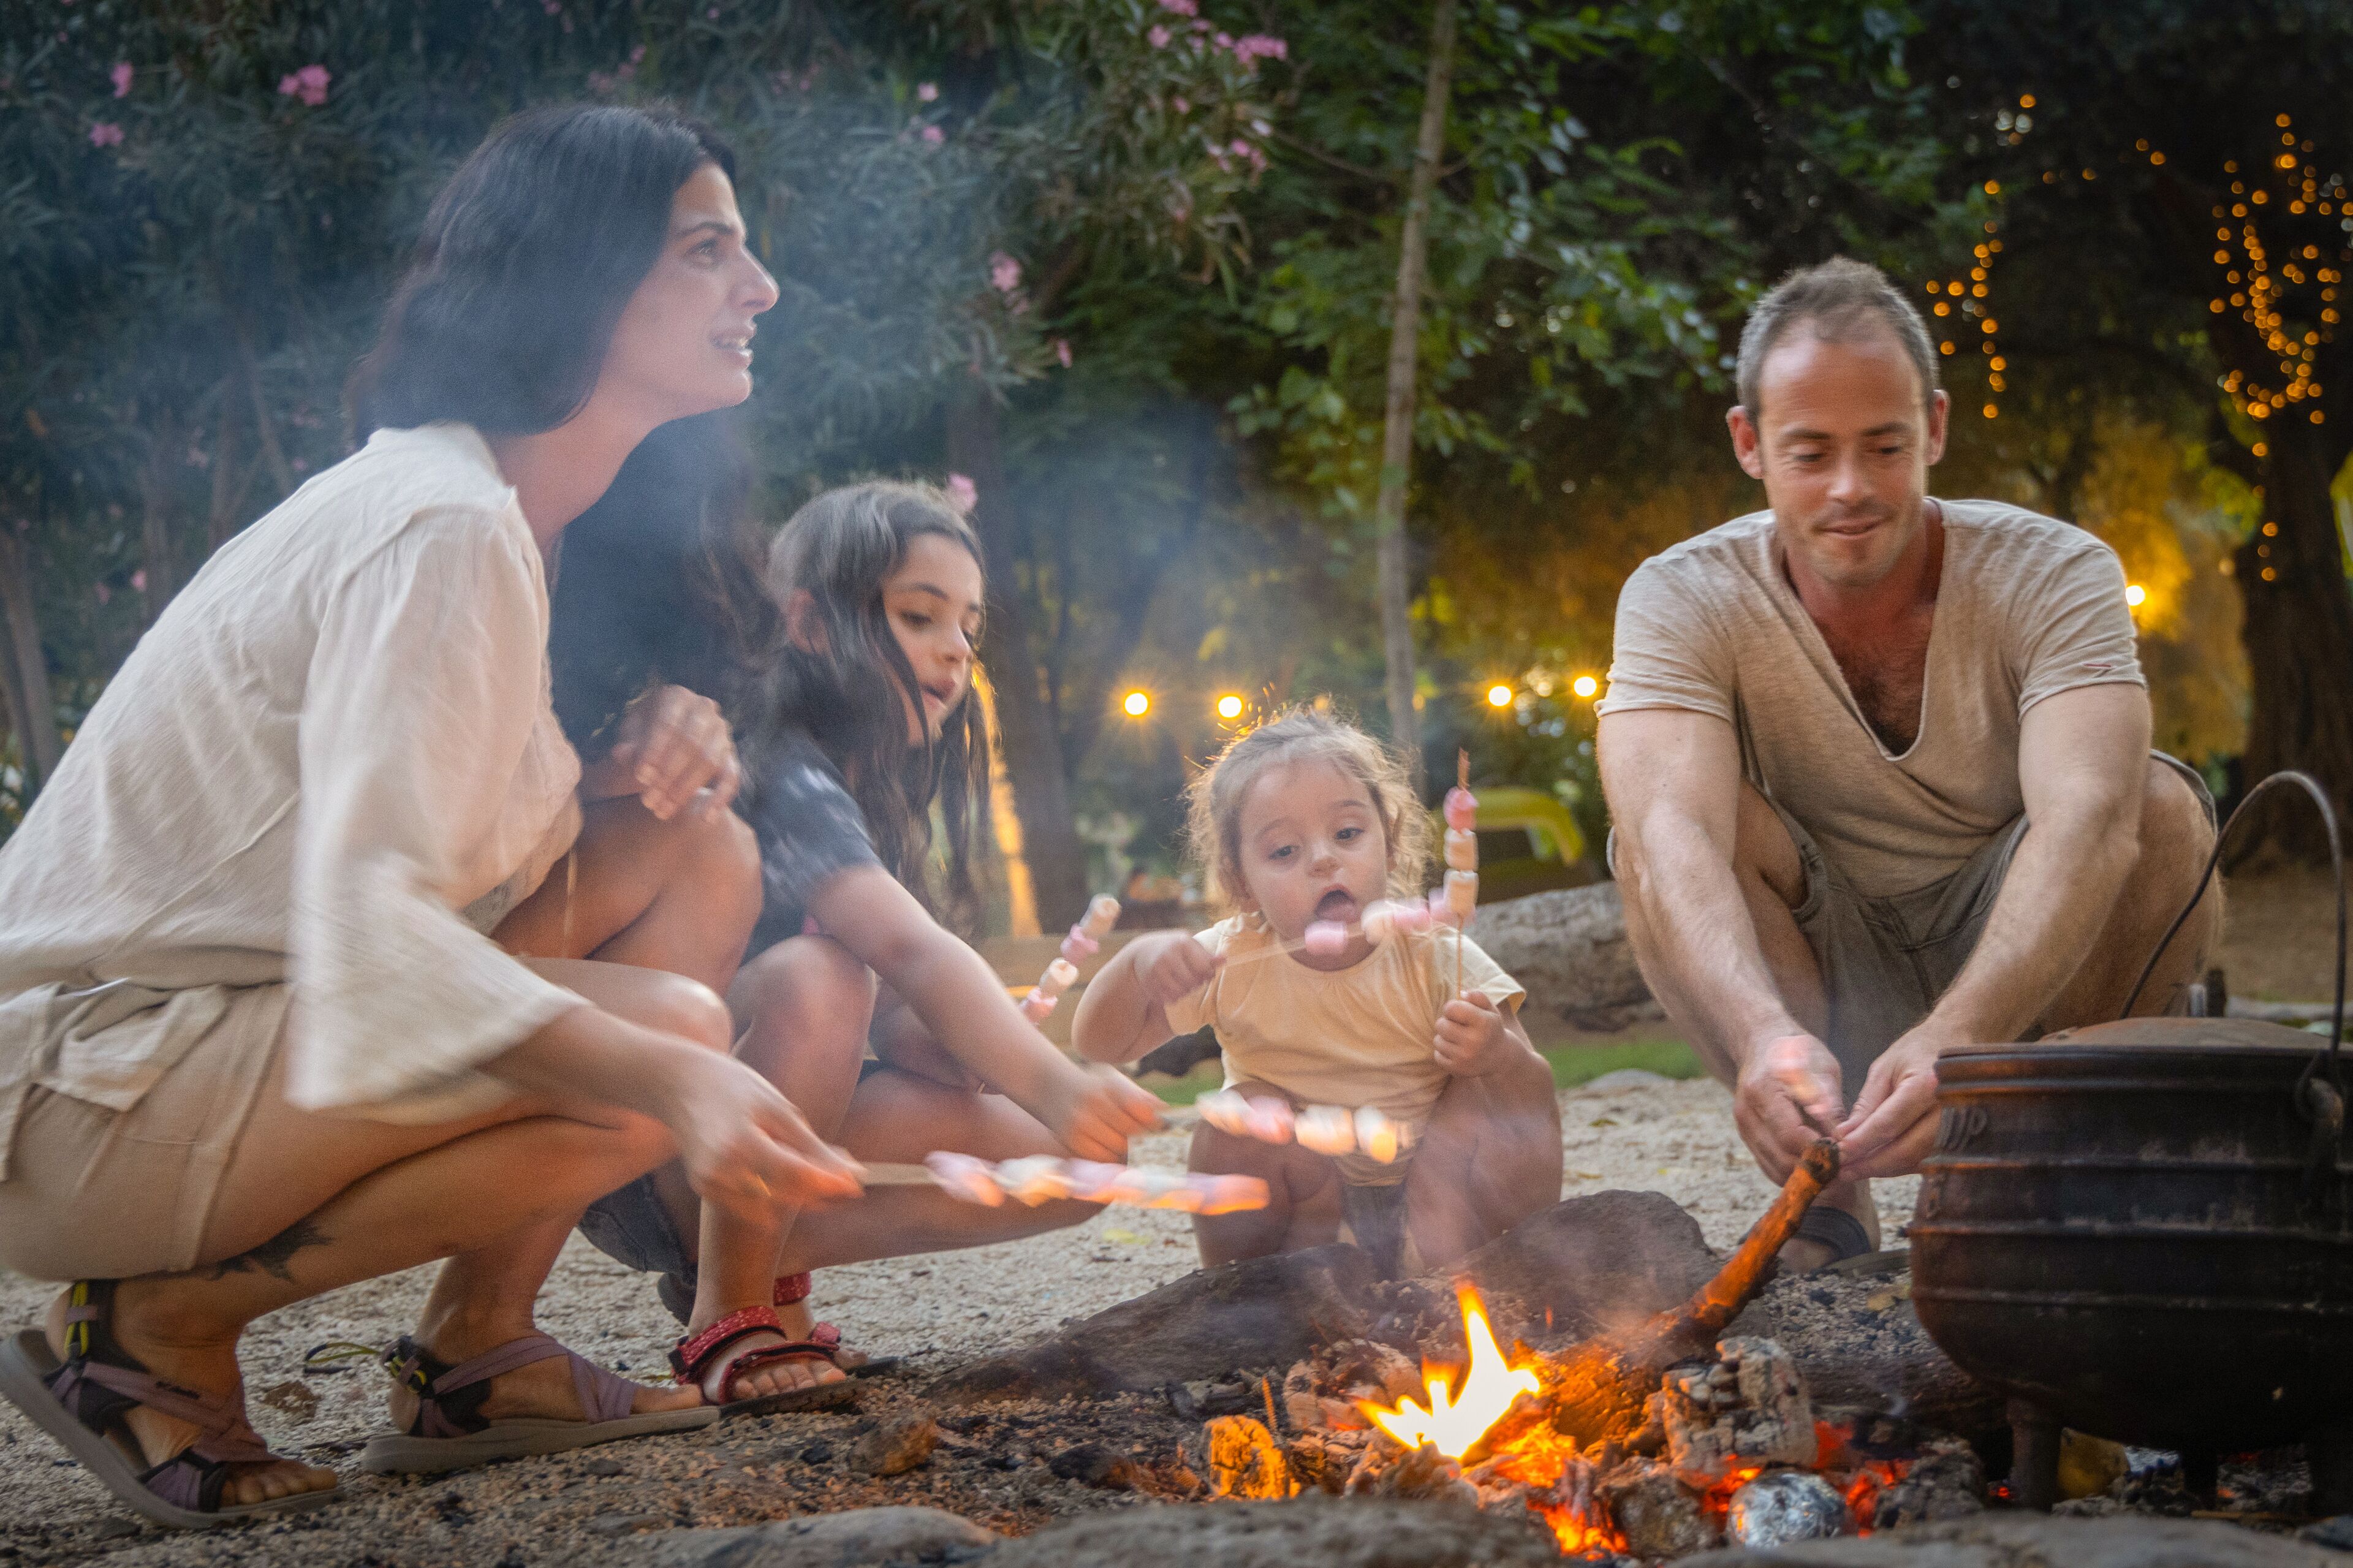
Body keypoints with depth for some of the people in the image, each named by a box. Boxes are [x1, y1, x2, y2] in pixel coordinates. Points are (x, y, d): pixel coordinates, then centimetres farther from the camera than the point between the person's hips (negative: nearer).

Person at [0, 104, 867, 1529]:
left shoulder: (504, 515, 11)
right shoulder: (441, 529, -21)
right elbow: (365, 918, -32)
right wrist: (667, 1078, -45)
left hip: (230, 1017, 10)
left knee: (707, 860, 2)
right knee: (667, 1032, -26)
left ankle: (475, 1354, 4)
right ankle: (159, 1327, -11)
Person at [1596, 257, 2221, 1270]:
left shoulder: (2053, 576, -19)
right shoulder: (1681, 601, -17)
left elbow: (2088, 819, -37)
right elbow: (1674, 833, -36)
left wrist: (1959, 1036, -55)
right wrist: (1764, 1033, -57)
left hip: (2018, 967, 0)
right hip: (1823, 983, 0)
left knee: (2163, 809, -27)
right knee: (1647, 828, -27)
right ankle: (1830, 1205, -17)